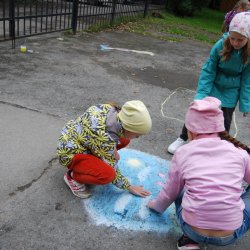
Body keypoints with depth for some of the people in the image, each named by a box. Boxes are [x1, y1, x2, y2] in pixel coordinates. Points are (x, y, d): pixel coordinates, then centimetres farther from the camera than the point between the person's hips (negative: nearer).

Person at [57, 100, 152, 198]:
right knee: (107, 174, -30)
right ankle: (72, 176, -5)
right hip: (70, 152, -8)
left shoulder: (113, 110, -15)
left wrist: (113, 149, -7)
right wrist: (129, 187, -6)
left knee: (124, 140, 1)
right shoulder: (105, 138, -34)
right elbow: (111, 168, -19)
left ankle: (93, 161, 11)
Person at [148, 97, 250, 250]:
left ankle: (190, 237, 10)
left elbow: (170, 193, 10)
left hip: (193, 230, 0)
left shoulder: (183, 153, -2)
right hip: (231, 235, 1)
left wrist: (156, 205, 31)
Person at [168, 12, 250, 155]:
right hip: (213, 85, 0)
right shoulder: (221, 45, -23)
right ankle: (183, 139, 24)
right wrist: (201, 94, -19)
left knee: (225, 119, 8)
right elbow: (208, 71, -16)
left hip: (231, 91, 0)